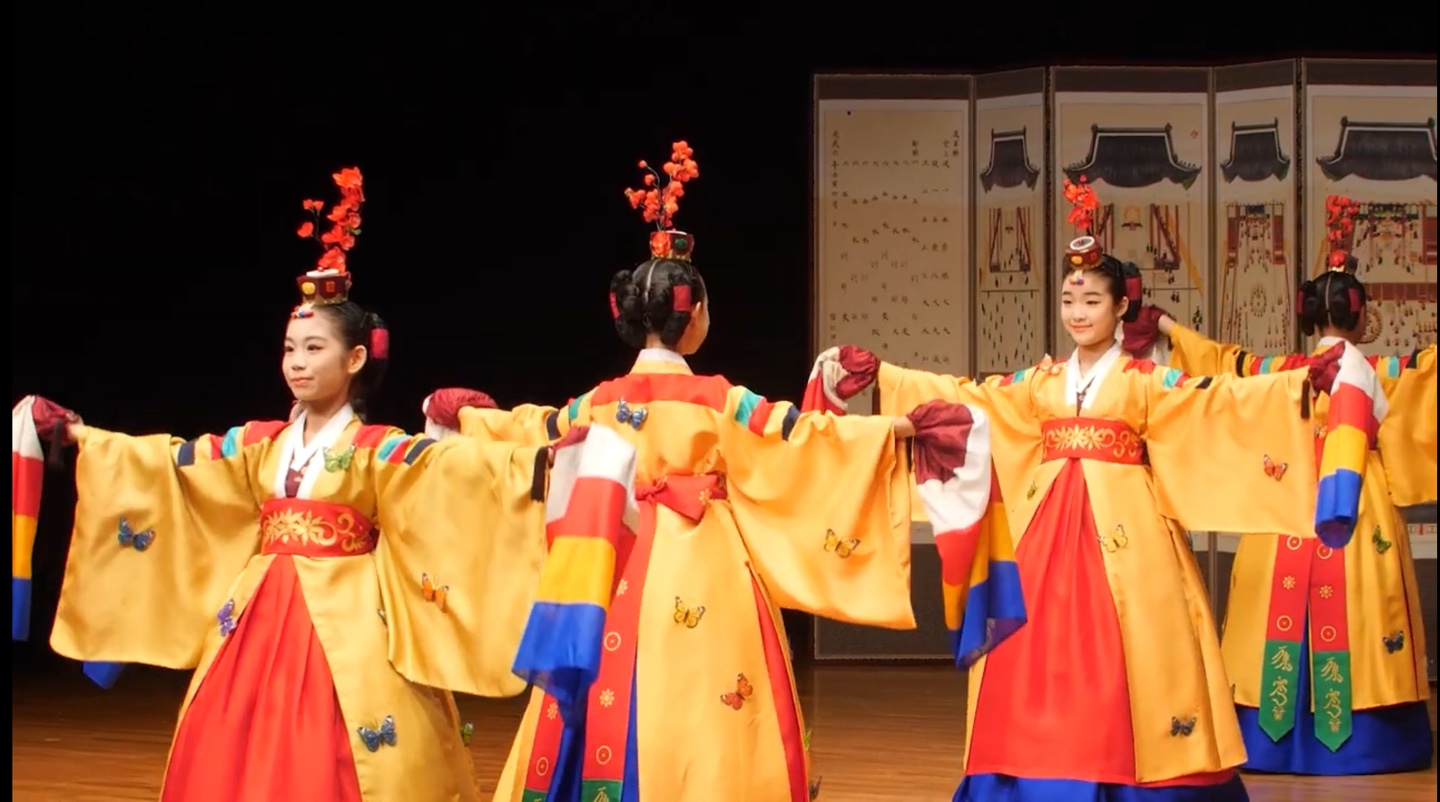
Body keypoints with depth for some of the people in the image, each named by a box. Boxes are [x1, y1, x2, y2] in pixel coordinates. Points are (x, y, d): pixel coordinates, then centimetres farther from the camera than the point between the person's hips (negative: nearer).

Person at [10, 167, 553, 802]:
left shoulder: (379, 451, -3)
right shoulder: (259, 445, 11)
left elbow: (454, 465, -17)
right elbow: (162, 462, 13)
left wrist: (541, 460, -32)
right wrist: (75, 432, 11)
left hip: (344, 628, -5)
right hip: (261, 624, 5)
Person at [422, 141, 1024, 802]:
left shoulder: (602, 402, 5)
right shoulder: (718, 400, -7)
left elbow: (527, 427, 20)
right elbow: (802, 434, -9)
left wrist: (461, 416, 40)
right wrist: (902, 427, -5)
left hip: (625, 571, 4)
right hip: (703, 571, -4)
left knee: (623, 710, 6)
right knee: (702, 714, -3)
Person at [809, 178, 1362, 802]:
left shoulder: (1145, 382, 0)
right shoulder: (1039, 384, 12)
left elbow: (1217, 400, -10)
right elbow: (962, 396, 15)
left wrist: (1299, 382, -23)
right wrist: (880, 375, 13)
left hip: (1121, 526, -4)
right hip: (1051, 525, 4)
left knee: (1122, 654, -8)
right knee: (1045, 651, 0)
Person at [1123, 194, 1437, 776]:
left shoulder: (1279, 372, 3)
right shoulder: (1382, 374, -5)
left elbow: (1218, 359, 14)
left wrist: (1164, 325, 27)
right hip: (1361, 506, -2)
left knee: (1287, 617, 6)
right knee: (1353, 618, -2)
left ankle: (1278, 733, 10)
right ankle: (1361, 737, -2)